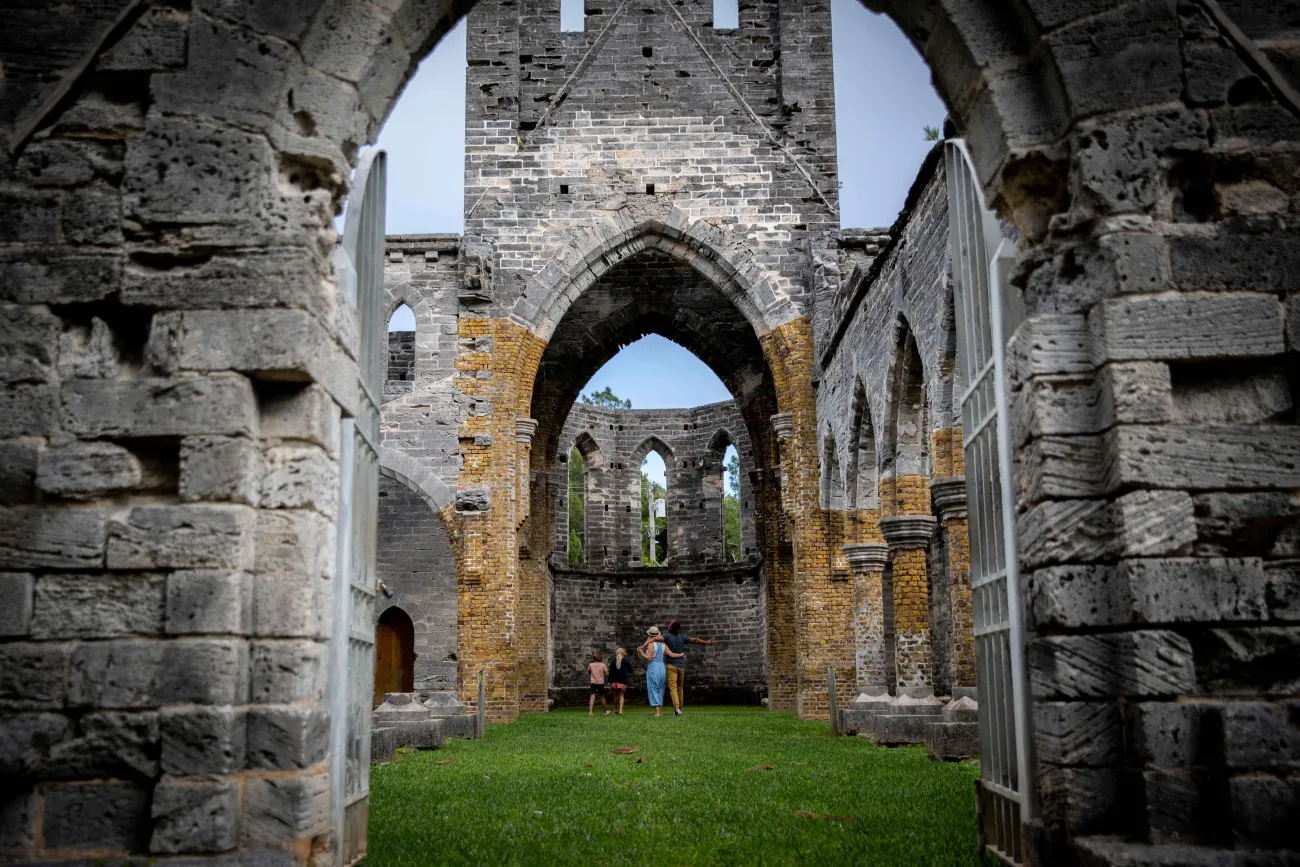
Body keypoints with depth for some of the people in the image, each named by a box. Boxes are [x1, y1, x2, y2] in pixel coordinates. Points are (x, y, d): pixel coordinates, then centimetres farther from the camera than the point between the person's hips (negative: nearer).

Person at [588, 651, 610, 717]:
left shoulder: (591, 665, -1)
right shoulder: (603, 665, -5)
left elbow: (588, 672, 14)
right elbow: (607, 673, -2)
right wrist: (607, 668, 14)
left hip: (593, 683, 0)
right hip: (601, 683, 0)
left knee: (592, 696, -9)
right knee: (602, 697, 16)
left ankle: (590, 712, -24)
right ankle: (606, 711, 31)